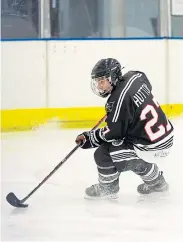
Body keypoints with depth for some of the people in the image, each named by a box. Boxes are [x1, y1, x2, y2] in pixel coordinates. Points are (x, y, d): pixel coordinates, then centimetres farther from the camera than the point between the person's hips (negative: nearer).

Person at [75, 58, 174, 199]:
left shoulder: (119, 100, -24)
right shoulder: (135, 76, 0)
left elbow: (112, 133, -16)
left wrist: (89, 139, -4)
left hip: (152, 147, -9)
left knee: (103, 154, -5)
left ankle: (107, 188, 19)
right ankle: (156, 182, 43)